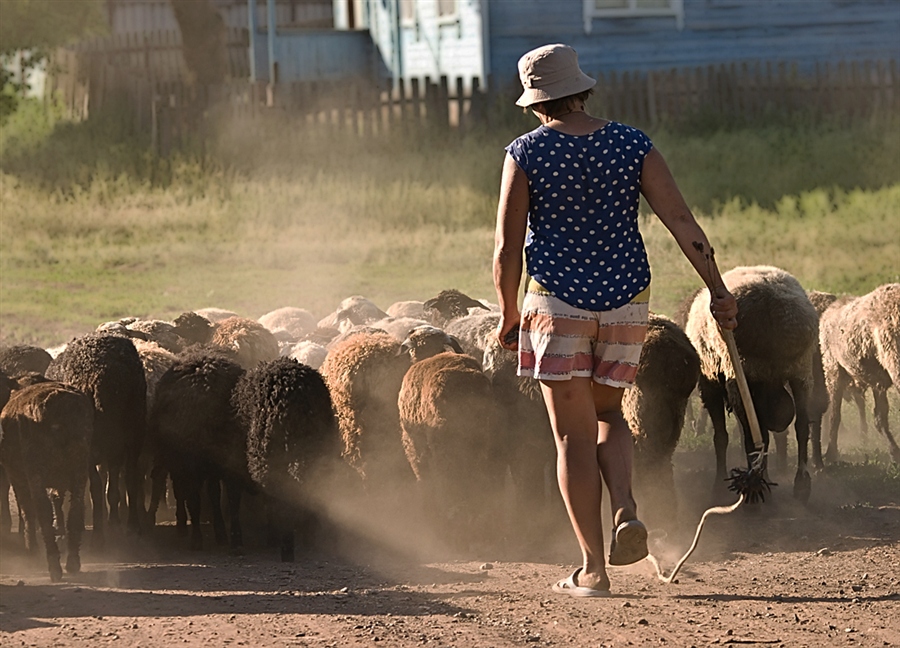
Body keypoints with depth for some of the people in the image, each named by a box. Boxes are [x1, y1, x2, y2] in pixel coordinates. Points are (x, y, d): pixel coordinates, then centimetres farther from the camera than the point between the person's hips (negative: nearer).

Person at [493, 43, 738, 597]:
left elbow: (508, 248, -4)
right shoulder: (632, 146, 0)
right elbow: (682, 223, -5)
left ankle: (593, 569, 3)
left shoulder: (526, 154, -6)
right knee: (609, 415, 22)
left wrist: (509, 315, 9)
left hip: (557, 301, -3)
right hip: (625, 298, 3)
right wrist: (719, 291, -1)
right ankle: (627, 511, -4)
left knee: (574, 433, 4)